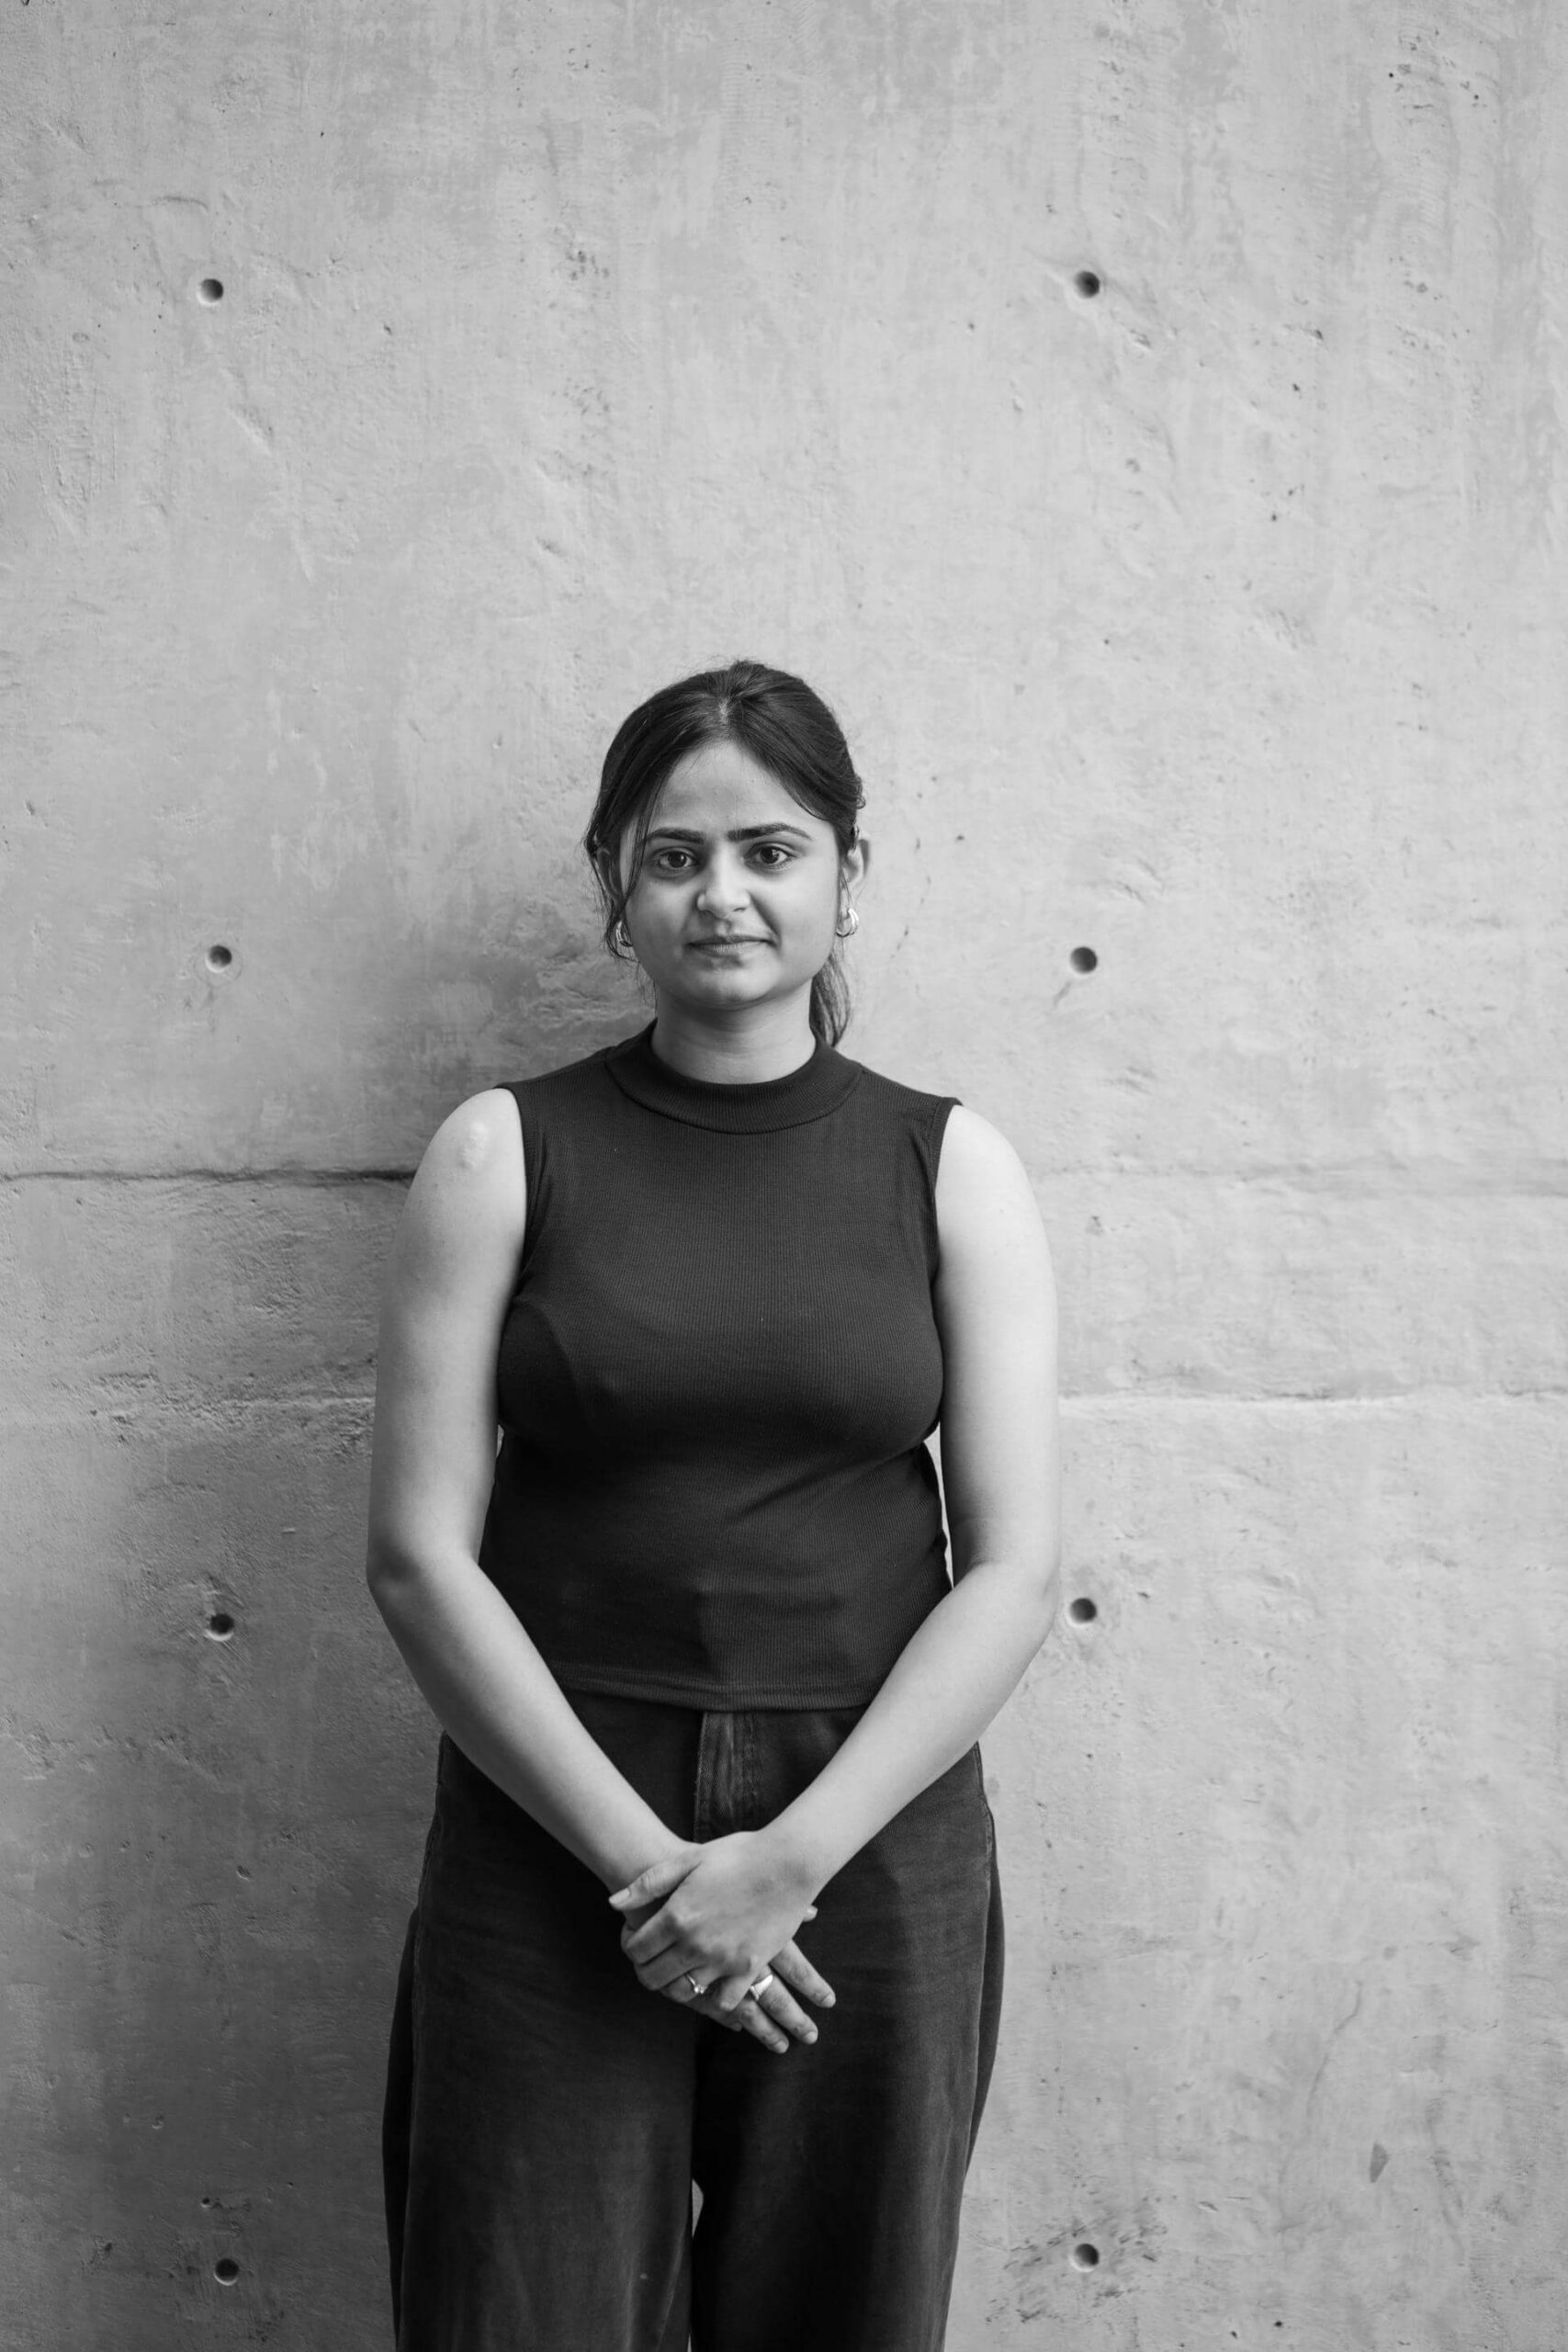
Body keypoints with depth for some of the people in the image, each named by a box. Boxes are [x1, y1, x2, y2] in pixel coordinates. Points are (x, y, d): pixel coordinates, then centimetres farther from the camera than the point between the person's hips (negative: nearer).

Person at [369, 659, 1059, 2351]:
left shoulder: (953, 1167, 2)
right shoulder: (504, 1153, 0)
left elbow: (1012, 1569, -2)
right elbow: (419, 1552, -5)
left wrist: (792, 1856, -12)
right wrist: (640, 1857, -12)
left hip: (873, 1839, 1)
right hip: (552, 1836, -1)